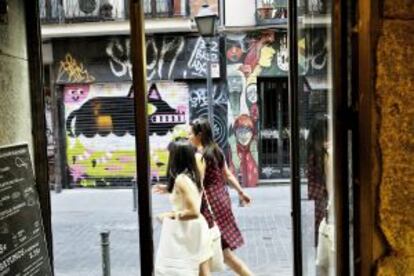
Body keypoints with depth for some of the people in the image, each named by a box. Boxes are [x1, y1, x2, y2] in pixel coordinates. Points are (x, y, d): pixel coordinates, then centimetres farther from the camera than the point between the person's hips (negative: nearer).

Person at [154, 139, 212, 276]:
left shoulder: (181, 179, -21)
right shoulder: (193, 175, 4)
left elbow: (194, 212, -25)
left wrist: (170, 215, -14)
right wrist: (169, 189, 23)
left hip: (187, 231, -8)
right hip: (195, 229, 9)